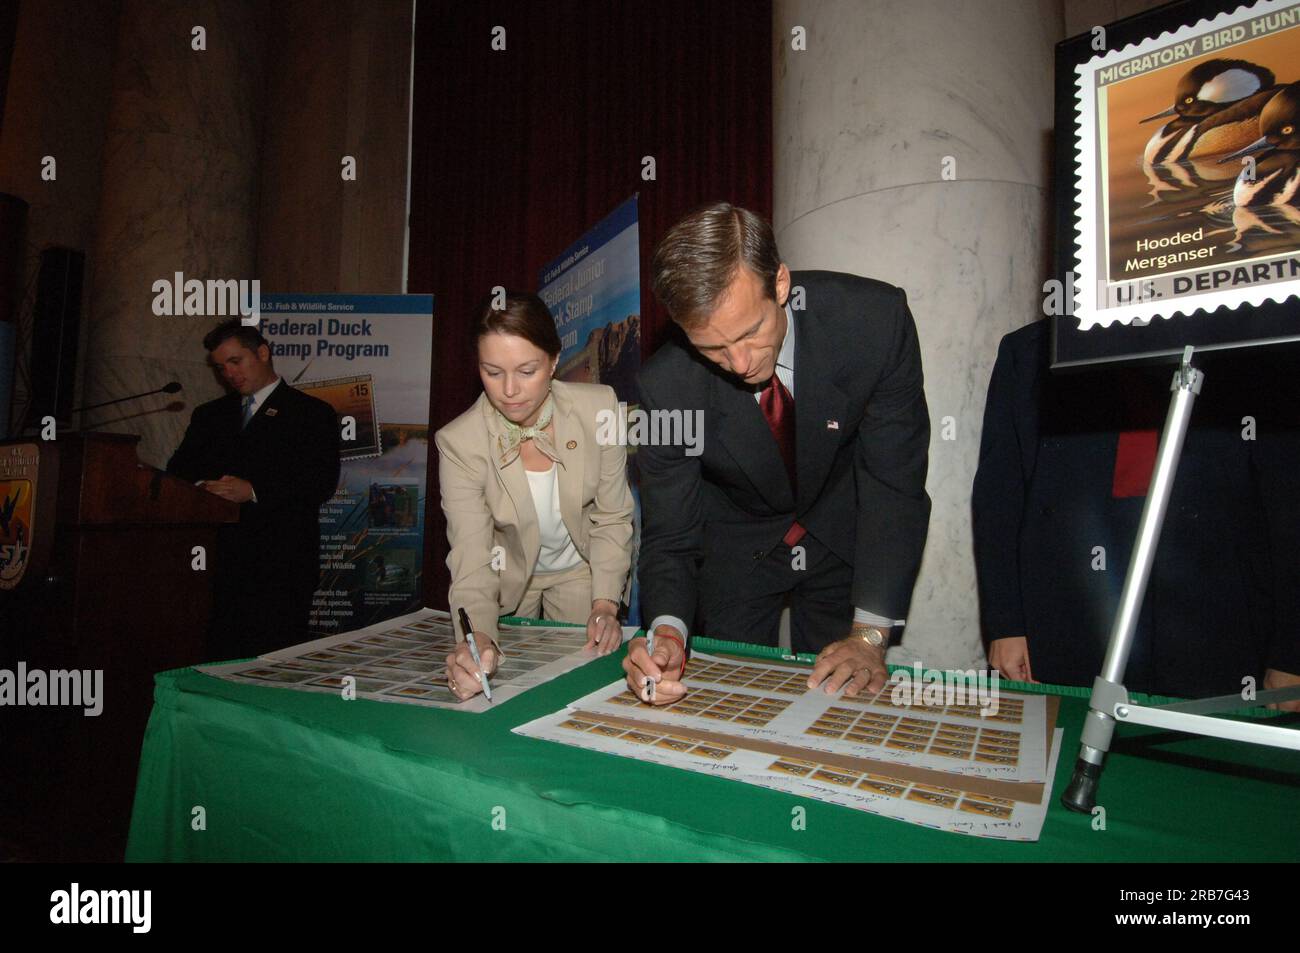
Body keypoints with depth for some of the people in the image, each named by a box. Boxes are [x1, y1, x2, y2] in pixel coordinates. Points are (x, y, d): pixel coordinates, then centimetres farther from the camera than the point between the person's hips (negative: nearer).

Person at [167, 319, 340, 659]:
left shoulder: (312, 412, 5)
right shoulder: (209, 415, 23)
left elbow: (322, 481, -7)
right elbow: (178, 471, 17)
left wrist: (254, 491, -18)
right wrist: (197, 488, -7)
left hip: (279, 568, -4)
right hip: (220, 564, 5)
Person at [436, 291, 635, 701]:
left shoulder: (598, 409, -23)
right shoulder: (459, 442, -25)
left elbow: (612, 519, -12)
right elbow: (471, 560, -29)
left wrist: (605, 605, -21)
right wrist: (478, 642, -46)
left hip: (580, 571, 1)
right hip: (507, 578, 0)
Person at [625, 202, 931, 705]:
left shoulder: (875, 319, -27)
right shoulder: (665, 385, -26)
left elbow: (894, 482, -21)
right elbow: (668, 532, -17)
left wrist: (870, 634, -25)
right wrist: (667, 630, -37)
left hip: (842, 537, 1)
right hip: (735, 547, 0)